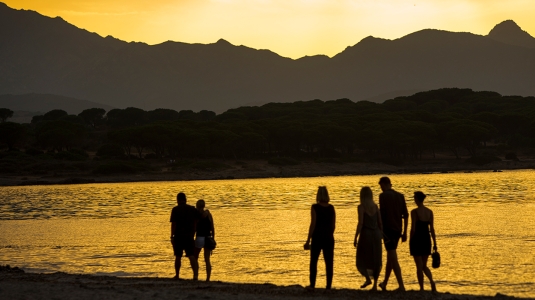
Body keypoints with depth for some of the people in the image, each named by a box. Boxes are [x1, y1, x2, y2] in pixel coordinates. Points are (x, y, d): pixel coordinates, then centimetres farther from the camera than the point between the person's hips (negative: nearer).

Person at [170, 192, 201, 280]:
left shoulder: (175, 209, -6)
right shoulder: (192, 209, 5)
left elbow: (173, 224, -11)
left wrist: (172, 236, -8)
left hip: (178, 236, -2)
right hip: (189, 236, 2)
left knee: (178, 257, 12)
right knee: (191, 256, -5)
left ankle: (177, 275, 23)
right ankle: (195, 274, -22)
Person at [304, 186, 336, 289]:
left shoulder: (315, 207, -10)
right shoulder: (331, 208, 2)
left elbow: (313, 224, -13)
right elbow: (333, 225, 6)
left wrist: (308, 240, -8)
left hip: (317, 237, -3)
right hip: (329, 238, 3)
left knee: (313, 261, 11)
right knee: (329, 262, 4)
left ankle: (312, 284, 9)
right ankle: (328, 285, 2)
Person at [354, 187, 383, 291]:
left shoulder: (361, 207, -8)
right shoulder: (375, 206, 6)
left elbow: (360, 223, -13)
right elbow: (380, 222, 7)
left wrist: (355, 237, -9)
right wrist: (381, 235, 17)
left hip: (366, 234, -5)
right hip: (376, 234, 5)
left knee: (362, 259, 7)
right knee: (376, 260, 10)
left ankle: (368, 279, -13)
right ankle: (375, 284, 7)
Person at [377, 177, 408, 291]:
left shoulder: (383, 196, -8)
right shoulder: (400, 196, 9)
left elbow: (381, 214, -13)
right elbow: (405, 215, 9)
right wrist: (404, 232, 14)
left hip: (388, 229, -7)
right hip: (398, 230, 7)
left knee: (393, 258, -5)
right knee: (390, 257, 19)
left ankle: (401, 285, -10)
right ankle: (384, 283, 28)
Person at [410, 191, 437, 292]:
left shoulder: (414, 212, -12)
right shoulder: (430, 212, 3)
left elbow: (413, 229, -13)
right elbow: (432, 229, 5)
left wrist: (410, 241, -2)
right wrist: (435, 243, 10)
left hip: (417, 239, -5)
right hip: (426, 239, 5)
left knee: (419, 266, 5)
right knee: (424, 265, 16)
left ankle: (421, 288, 7)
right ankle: (432, 281, -9)